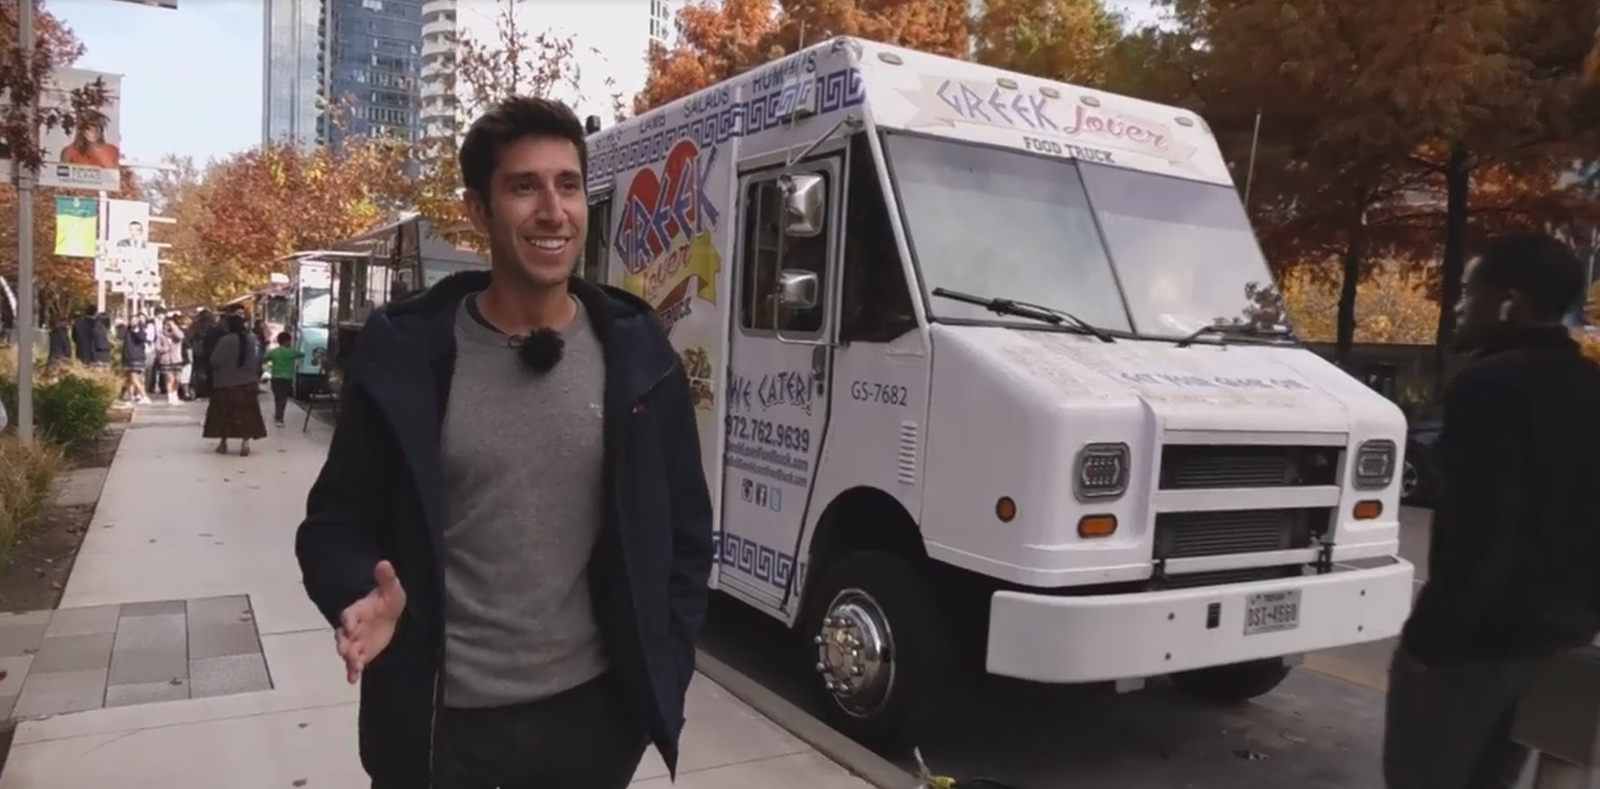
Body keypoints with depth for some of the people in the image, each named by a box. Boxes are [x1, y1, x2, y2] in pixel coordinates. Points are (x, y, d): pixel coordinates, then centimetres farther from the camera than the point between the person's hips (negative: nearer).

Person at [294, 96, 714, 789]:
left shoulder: (636, 353, -4)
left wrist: (661, 679, -1)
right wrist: (360, 596, -18)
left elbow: (684, 534, 3)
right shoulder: (405, 352, -8)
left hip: (592, 711, 1)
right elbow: (339, 519, 1)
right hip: (439, 721, -1)